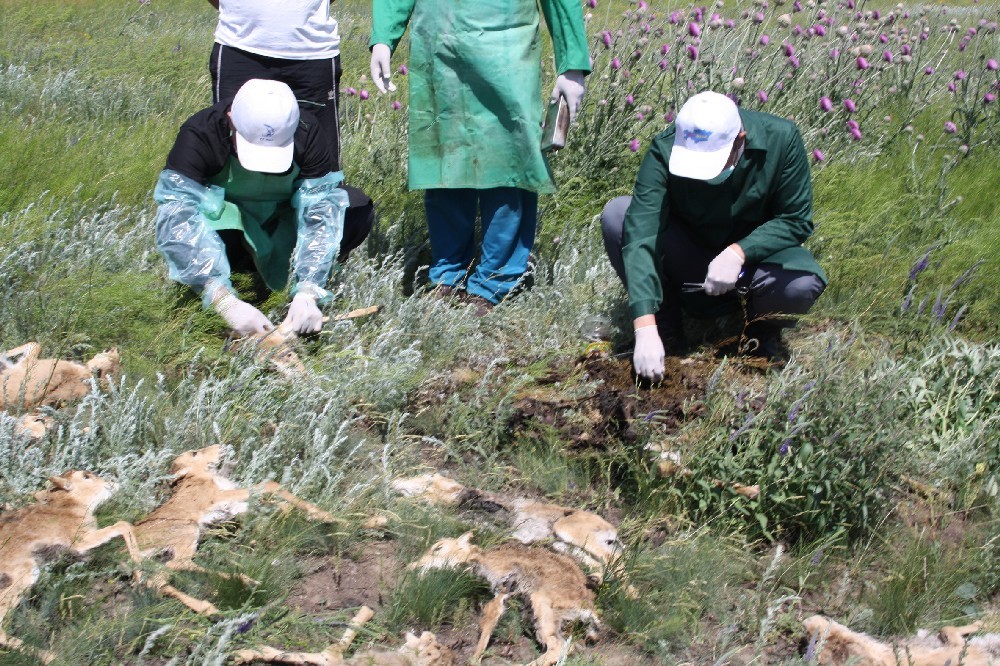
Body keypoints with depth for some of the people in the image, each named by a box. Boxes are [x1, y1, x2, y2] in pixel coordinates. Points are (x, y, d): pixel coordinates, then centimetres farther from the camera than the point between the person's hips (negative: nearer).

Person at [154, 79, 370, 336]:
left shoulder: (306, 134, -25)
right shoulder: (199, 135, -32)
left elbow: (320, 209, -29)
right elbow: (177, 219, -41)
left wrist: (306, 294, -43)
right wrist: (226, 302, -52)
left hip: (283, 215, 2)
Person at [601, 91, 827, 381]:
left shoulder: (781, 138, -22)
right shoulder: (664, 150, -25)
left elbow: (796, 220, -12)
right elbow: (641, 236, -32)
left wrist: (739, 252, -30)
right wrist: (645, 330, -41)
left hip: (753, 253, 0)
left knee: (803, 284, -34)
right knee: (617, 215, -24)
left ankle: (762, 330, 4)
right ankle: (664, 325, -6)